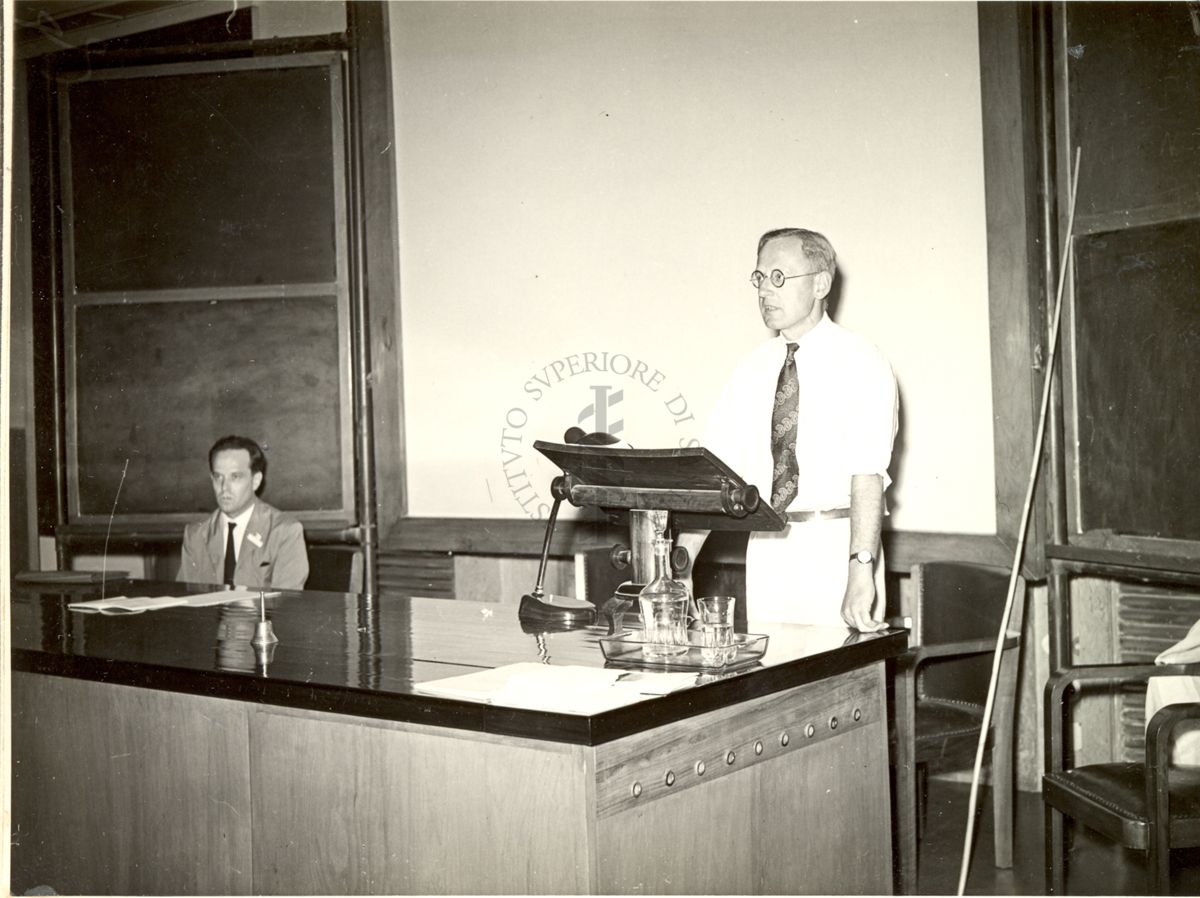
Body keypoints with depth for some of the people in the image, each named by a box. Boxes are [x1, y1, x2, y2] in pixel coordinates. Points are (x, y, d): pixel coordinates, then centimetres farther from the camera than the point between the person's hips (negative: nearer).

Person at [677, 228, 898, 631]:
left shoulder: (860, 364, -6)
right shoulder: (752, 369, 9)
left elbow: (868, 475, -18)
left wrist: (861, 570, -29)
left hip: (836, 552, -4)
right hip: (766, 550, 4)